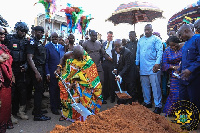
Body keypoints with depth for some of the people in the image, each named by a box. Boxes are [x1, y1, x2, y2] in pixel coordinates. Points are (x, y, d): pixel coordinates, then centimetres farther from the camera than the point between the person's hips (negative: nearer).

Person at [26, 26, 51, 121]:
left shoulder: (40, 43, 17)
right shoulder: (32, 42, -11)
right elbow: (29, 59, -19)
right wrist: (36, 72, -24)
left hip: (41, 69, 9)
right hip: (37, 69, -9)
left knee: (39, 90, 16)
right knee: (39, 90, -6)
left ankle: (36, 110, 30)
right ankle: (37, 115, 2)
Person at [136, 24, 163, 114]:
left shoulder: (156, 39, 1)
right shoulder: (140, 40, 17)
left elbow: (160, 51, -9)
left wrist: (157, 63, -21)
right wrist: (137, 64, 14)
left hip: (153, 67, -5)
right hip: (143, 68, 6)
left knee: (155, 87, -5)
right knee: (145, 86, 12)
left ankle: (158, 106, 2)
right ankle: (147, 102, 25)